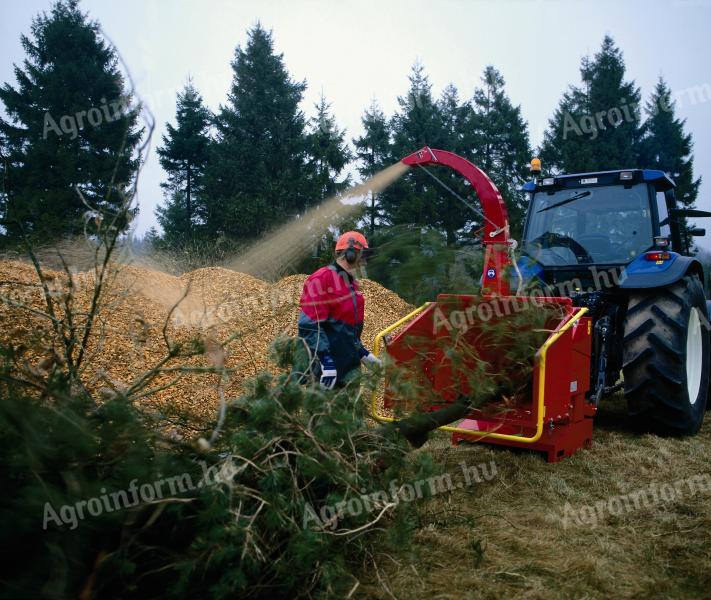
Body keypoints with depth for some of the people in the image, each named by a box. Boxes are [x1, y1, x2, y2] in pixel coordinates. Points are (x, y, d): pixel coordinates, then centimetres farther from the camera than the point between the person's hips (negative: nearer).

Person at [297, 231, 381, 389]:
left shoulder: (350, 281, 14)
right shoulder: (321, 280, -15)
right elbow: (311, 326, -21)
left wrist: (363, 353, 19)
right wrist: (326, 361, -25)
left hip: (351, 365, 9)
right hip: (329, 367, -9)